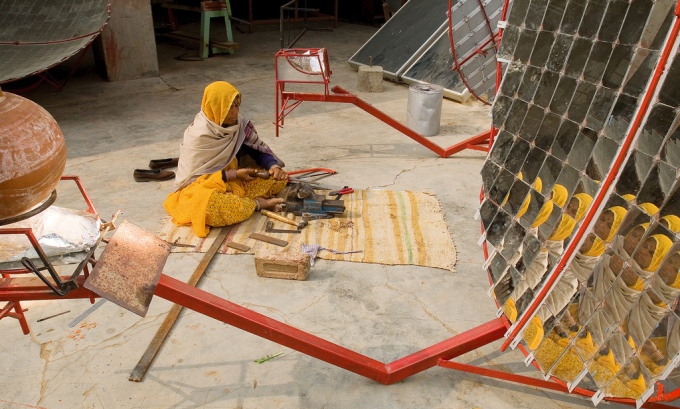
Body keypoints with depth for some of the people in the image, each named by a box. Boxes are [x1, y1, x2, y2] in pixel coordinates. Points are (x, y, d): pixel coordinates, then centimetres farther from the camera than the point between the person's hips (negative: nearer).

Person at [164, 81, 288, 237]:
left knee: (279, 178, -6)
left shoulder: (239, 123, -7)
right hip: (201, 185, -5)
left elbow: (258, 149, 1)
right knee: (207, 206, -41)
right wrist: (234, 174, -22)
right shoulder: (198, 135, -20)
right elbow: (193, 175, -18)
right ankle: (257, 203, -19)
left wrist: (273, 166, -21)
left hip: (236, 181, 5)